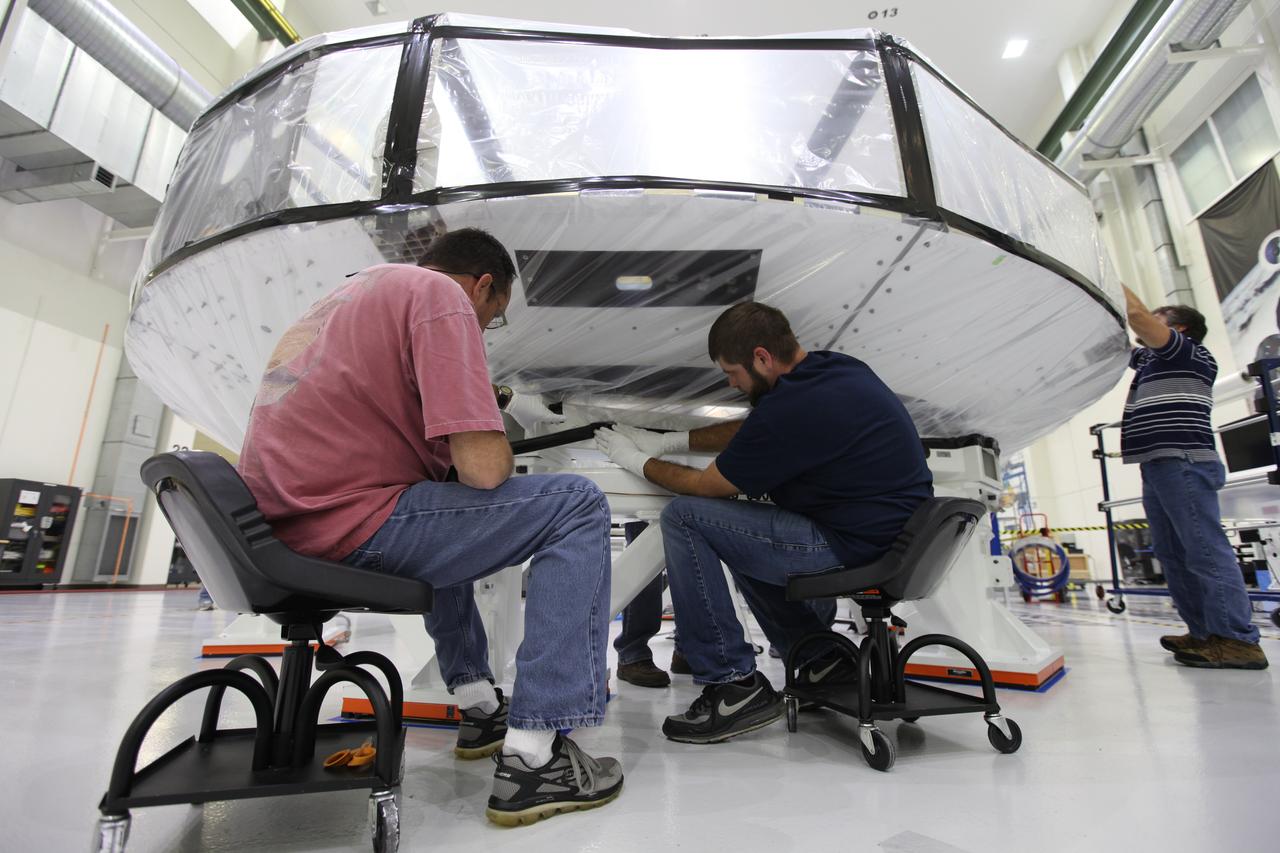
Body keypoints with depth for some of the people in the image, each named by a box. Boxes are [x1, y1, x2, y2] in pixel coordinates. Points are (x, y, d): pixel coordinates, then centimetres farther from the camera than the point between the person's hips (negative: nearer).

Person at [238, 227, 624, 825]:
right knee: (578, 506, -7)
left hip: (277, 523, 10)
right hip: (340, 526, -10)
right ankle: (531, 759, -7)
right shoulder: (442, 294, -7)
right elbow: (483, 468, -17)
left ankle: (478, 708, 32)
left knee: (444, 518, 34)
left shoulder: (355, 289, 22)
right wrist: (496, 448, 5)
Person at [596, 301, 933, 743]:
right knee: (741, 531, 26)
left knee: (684, 518, -8)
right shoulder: (838, 368, 7)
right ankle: (820, 656, 26)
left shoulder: (790, 407, -22)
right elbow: (751, 431, 20)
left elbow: (706, 486, -8)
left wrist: (640, 462, 9)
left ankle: (733, 684, -2)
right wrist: (668, 440, 19)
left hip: (857, 550, -10)